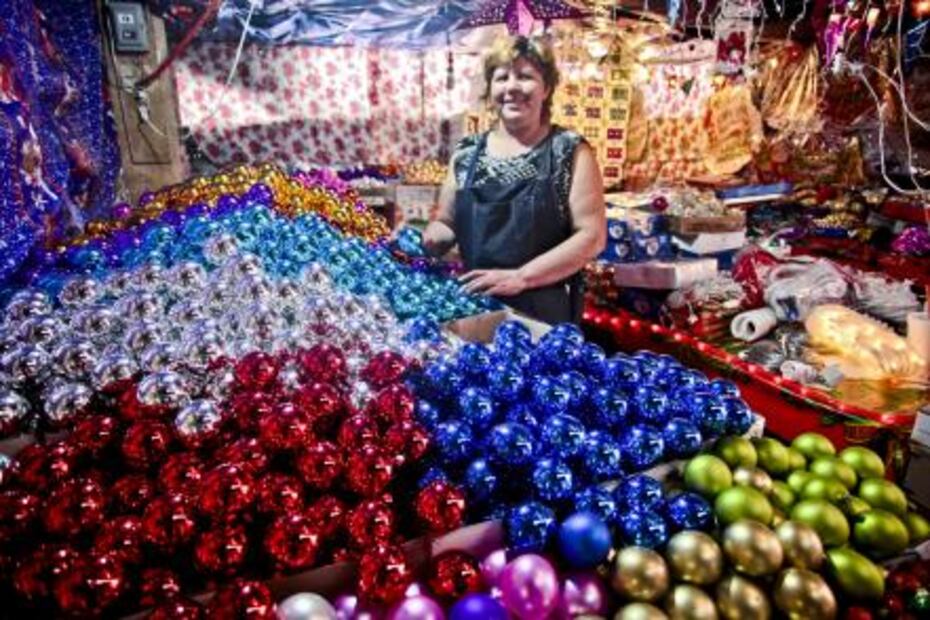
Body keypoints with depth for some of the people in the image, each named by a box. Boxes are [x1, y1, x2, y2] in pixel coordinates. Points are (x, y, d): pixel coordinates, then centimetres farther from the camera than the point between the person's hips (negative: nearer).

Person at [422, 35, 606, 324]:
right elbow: (447, 224, 15)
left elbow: (592, 235, -10)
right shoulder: (466, 153, 6)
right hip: (473, 305, 4)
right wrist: (424, 238, -8)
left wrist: (521, 277, -18)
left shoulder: (570, 152, -5)